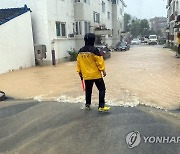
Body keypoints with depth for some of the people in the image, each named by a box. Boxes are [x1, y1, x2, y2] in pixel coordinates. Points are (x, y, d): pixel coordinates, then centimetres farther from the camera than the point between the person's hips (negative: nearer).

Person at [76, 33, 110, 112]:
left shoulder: (80, 51, 4)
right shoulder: (94, 50, -14)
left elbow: (78, 62, 9)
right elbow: (99, 61, -13)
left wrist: (79, 72, 18)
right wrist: (103, 70, -4)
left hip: (86, 75, 6)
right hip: (96, 74, -5)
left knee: (88, 90, 19)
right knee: (102, 89, 3)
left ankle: (87, 104, 28)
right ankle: (101, 106, -1)